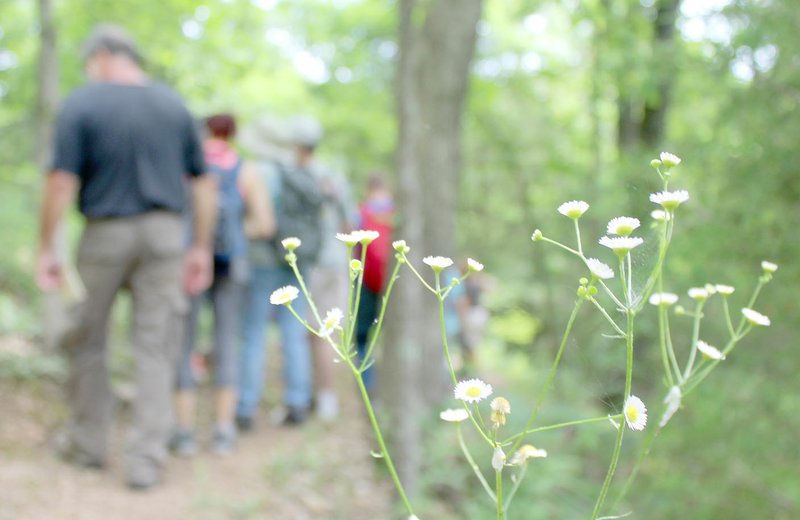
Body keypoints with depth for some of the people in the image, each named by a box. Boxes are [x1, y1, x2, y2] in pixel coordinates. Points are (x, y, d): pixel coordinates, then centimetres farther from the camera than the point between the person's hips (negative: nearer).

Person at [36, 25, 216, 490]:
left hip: (105, 234, -2)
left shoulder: (81, 105, -5)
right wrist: (202, 249, 10)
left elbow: (62, 183, -13)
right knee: (156, 350, 4)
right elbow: (204, 183, 6)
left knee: (88, 343, 16)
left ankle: (89, 443, 26)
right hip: (165, 234, 2)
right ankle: (146, 460, 2)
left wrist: (46, 249, -7)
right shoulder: (175, 105, 7)